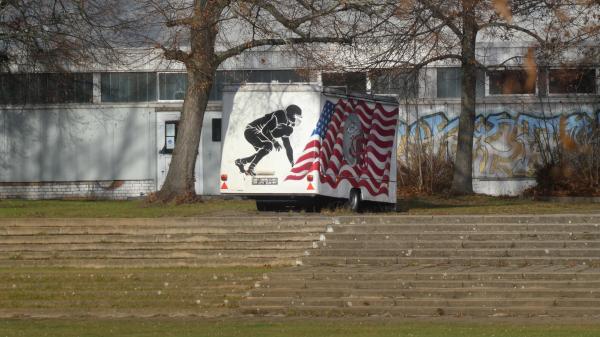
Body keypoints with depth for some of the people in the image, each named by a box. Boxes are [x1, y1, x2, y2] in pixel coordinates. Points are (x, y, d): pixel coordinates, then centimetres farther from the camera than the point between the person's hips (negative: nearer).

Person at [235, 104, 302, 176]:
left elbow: (287, 146, 17)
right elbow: (265, 130, -27)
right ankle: (251, 168, -22)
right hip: (251, 130, -10)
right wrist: (274, 142, -31)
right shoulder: (280, 116, -20)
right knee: (268, 145, -25)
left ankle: (240, 161, 27)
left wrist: (292, 162, 15)